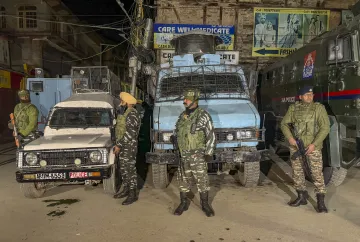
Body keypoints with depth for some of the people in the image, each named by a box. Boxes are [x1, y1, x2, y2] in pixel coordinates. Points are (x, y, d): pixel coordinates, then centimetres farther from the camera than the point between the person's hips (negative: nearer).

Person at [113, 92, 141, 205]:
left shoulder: (132, 114, -18)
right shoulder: (123, 113, 14)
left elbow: (129, 133, -24)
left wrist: (119, 145, -20)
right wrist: (118, 144, 15)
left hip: (129, 146, -10)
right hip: (123, 146, 10)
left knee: (130, 169, -4)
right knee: (123, 169, 17)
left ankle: (133, 194, 5)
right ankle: (126, 190, 30)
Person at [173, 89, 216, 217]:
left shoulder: (203, 115, -10)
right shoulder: (182, 115, 10)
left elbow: (211, 135, -11)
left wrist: (209, 153, -15)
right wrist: (178, 150, 16)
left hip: (197, 154, -6)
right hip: (183, 154, 6)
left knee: (202, 180, 2)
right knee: (183, 179, 11)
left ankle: (205, 204, 17)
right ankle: (183, 203, 25)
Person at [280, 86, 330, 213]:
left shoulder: (319, 108, -4)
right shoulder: (293, 108, 5)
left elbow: (325, 127, -9)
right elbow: (284, 123, 6)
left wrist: (314, 144, -16)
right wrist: (290, 138, -10)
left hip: (313, 146, -3)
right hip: (295, 146, 4)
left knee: (317, 173, -5)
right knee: (297, 172, 10)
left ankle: (321, 201, 5)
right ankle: (302, 197, 25)